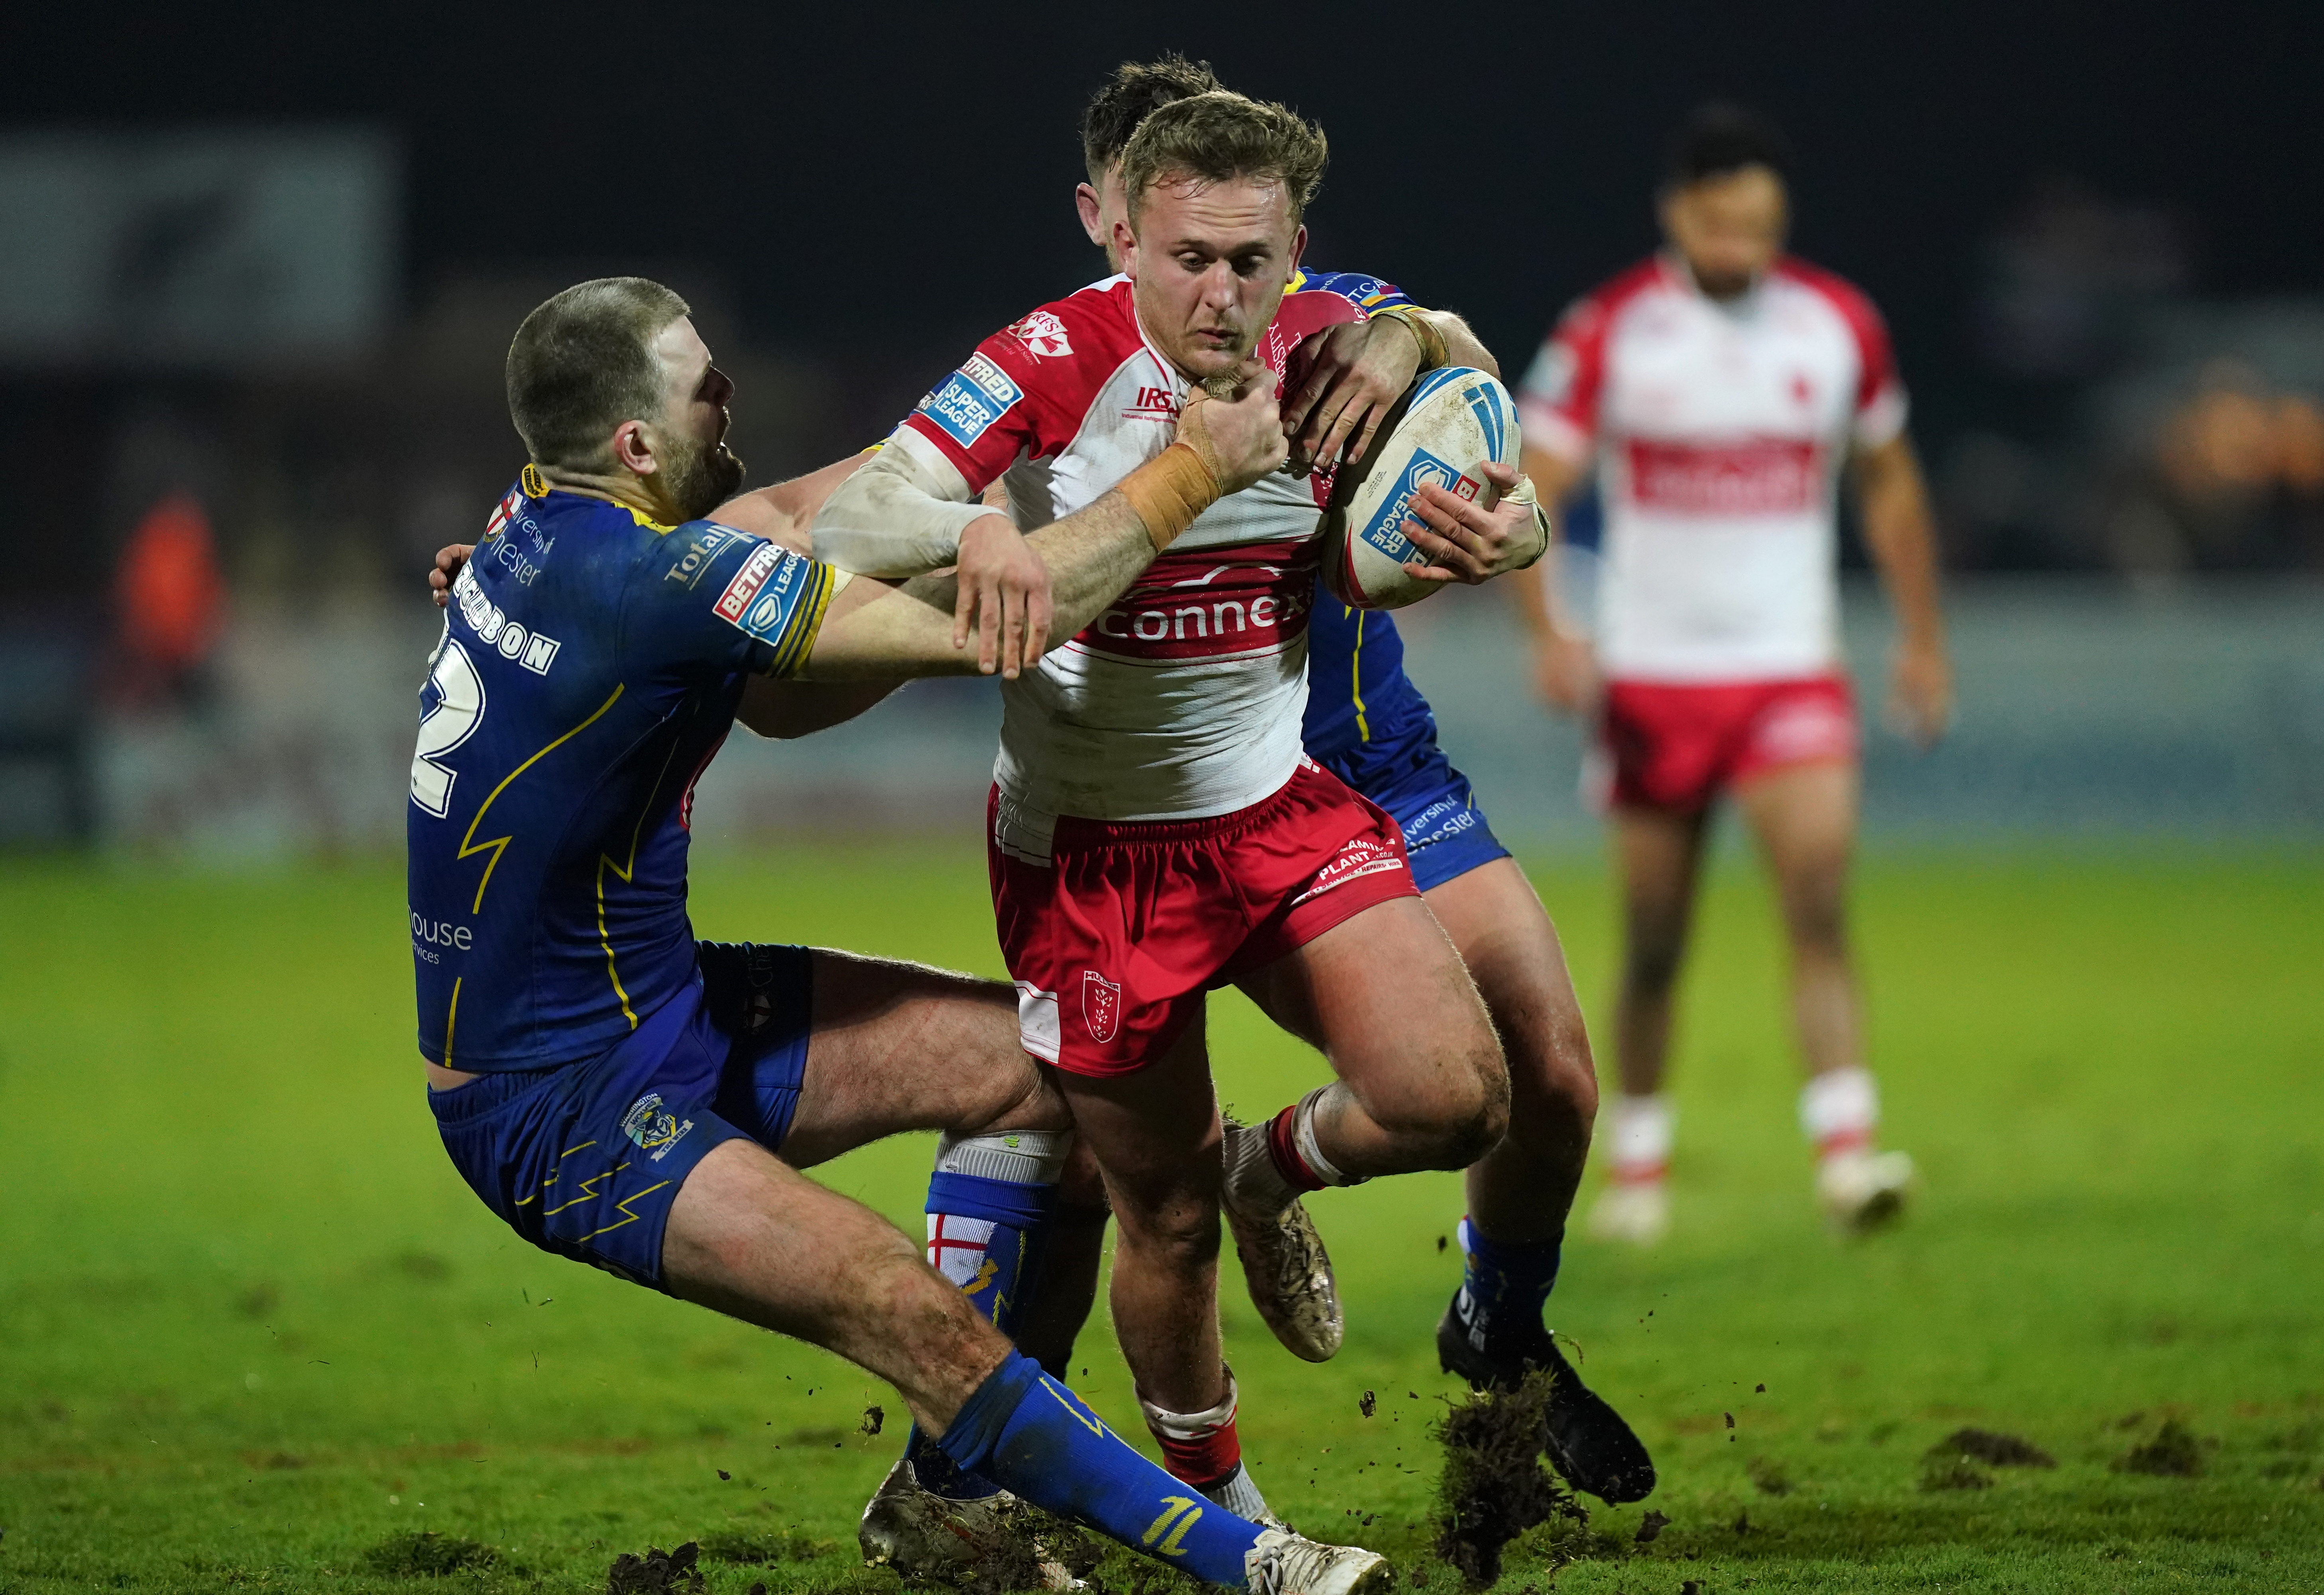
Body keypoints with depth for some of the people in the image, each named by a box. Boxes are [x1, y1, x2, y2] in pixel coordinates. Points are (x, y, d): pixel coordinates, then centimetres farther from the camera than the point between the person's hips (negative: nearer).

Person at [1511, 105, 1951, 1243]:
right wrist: (1548, 631, -19)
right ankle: (1638, 1167, 22)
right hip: (1650, 679, -1)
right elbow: (1528, 495, -5)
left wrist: (1923, 637, 16)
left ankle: (1847, 1151, -23)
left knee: (1821, 906, -17)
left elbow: (1888, 480, 17)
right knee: (1653, 946, 5)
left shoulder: (1841, 326, 2)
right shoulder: (1609, 333, -6)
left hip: (1792, 673, 1)